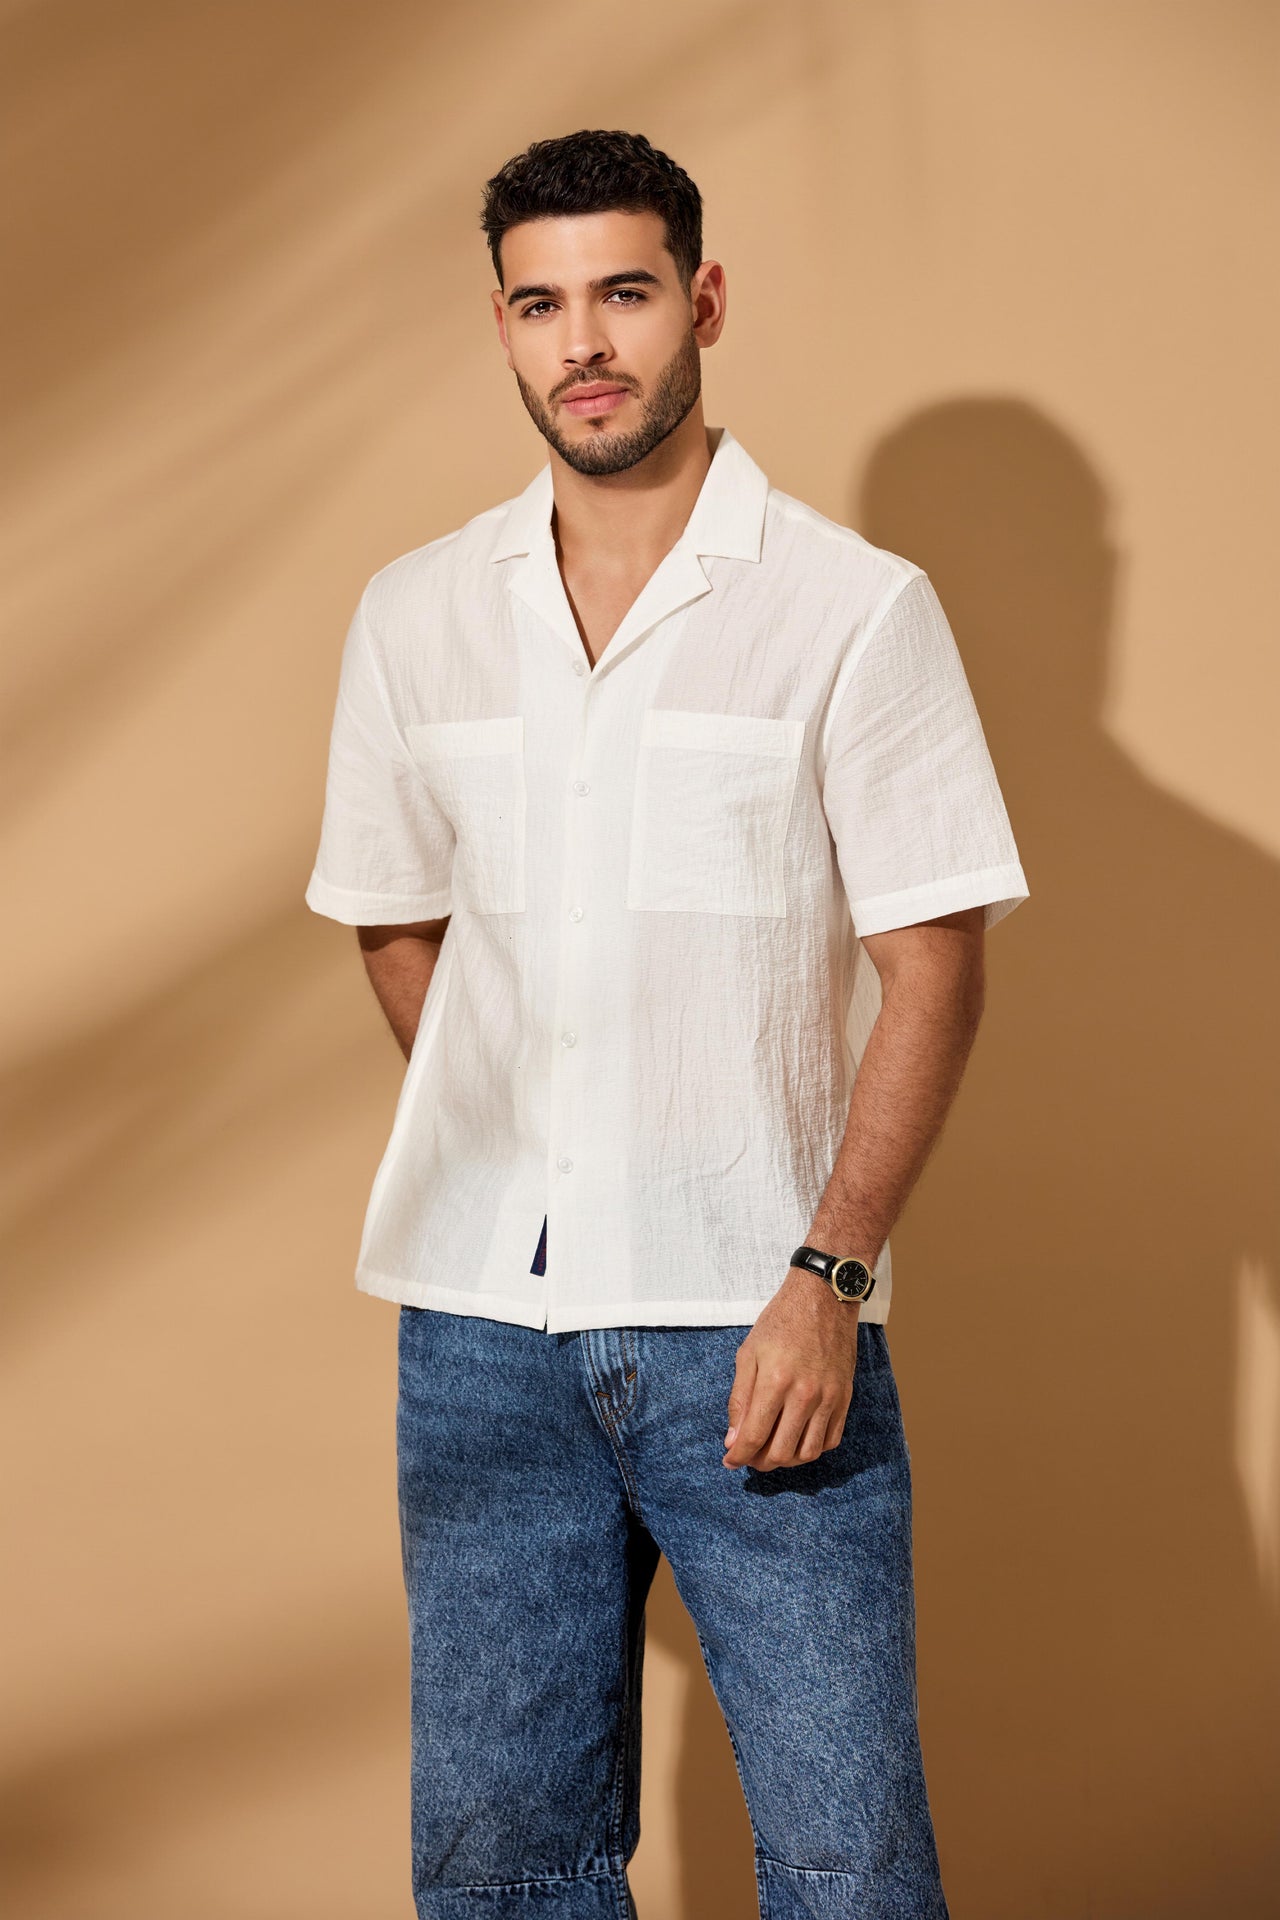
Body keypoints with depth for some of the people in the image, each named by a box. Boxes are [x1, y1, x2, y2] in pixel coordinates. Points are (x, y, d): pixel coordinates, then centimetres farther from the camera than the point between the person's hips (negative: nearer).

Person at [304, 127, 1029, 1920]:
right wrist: (522, 1160, 10)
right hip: (482, 1320, 4)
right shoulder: (417, 614, 7)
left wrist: (826, 1274, -13)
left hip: (755, 1319, -3)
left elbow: (933, 964, -6)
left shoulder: (857, 607, -4)